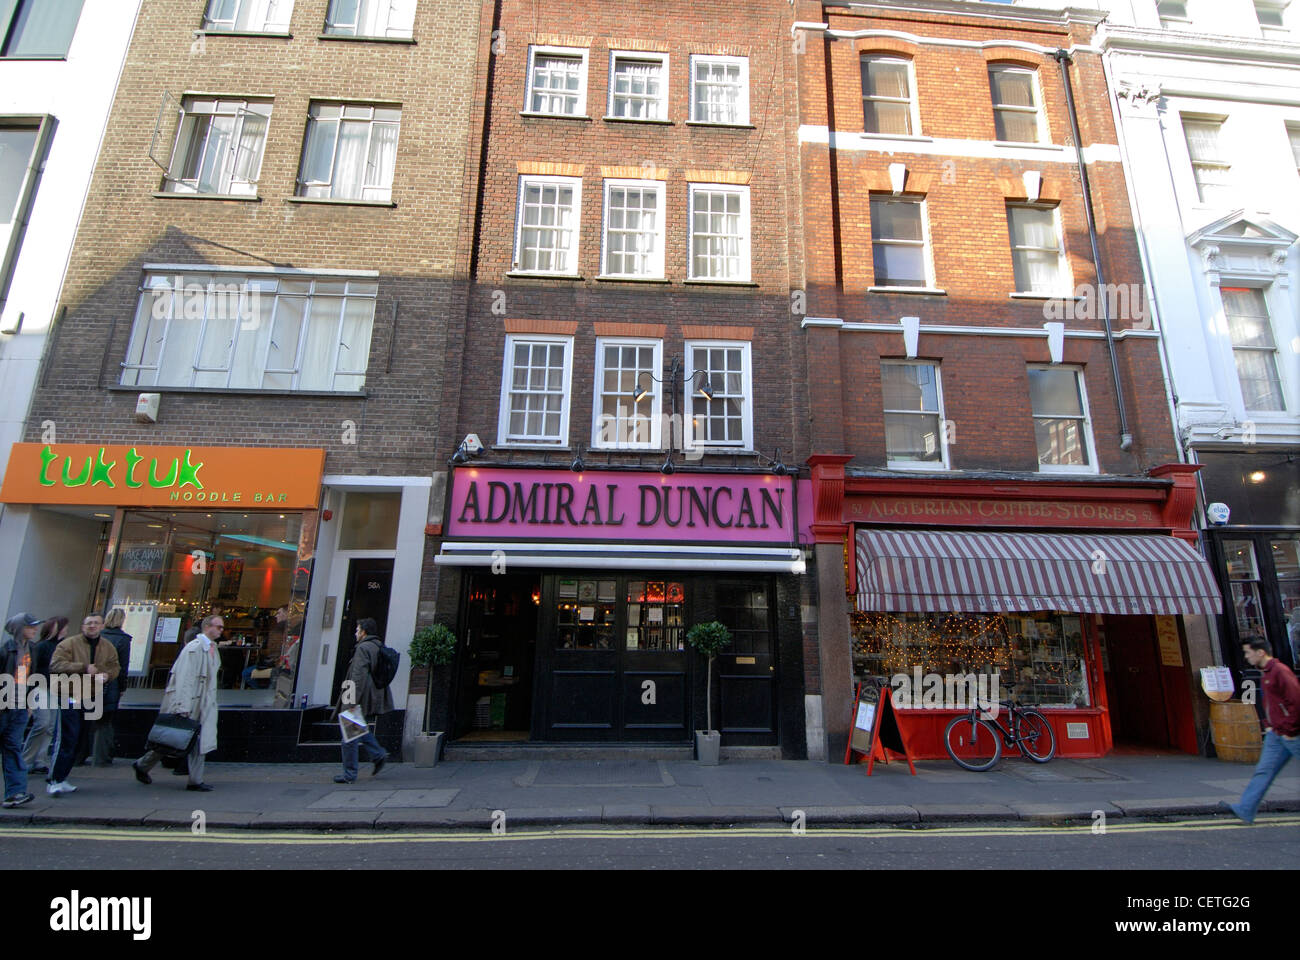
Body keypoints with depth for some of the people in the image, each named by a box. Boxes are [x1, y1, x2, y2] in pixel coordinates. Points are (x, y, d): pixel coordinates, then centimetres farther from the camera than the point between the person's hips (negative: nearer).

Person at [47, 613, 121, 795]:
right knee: (68, 741, -12)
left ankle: (61, 779, 26)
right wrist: (83, 668, -25)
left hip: (91, 699, 6)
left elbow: (115, 667, 15)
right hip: (70, 697, -6)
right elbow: (56, 665, -17)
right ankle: (54, 781, -4)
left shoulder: (109, 648, 9)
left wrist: (108, 675, -7)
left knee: (79, 743, 13)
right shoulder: (68, 643, -7)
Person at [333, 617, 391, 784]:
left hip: (361, 700, -9)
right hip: (374, 698, 9)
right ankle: (378, 755, 15)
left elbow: (359, 676, -22)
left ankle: (349, 774, 9)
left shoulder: (363, 648, -15)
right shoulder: (380, 647, 13)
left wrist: (353, 700, -22)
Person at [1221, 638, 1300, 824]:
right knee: (1263, 770, 3)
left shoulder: (1280, 671, -17)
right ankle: (1245, 809, 0)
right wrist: (1268, 724, 18)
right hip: (1276, 734, 9)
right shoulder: (1265, 673, 13)